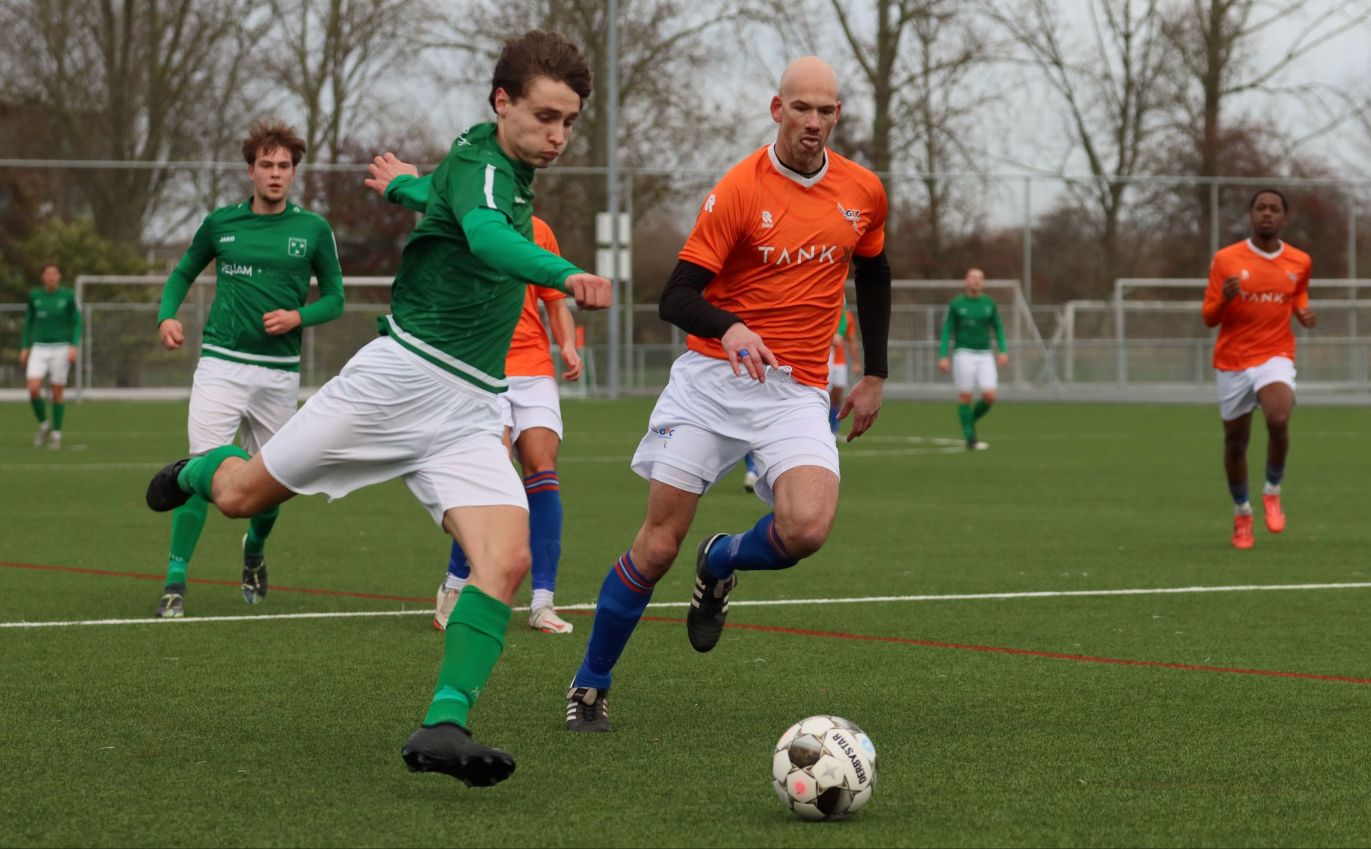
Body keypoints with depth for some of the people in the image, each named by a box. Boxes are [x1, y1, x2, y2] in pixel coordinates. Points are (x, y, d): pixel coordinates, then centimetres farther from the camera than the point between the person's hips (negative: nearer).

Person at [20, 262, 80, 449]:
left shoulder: (68, 296, -2)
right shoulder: (35, 297, 6)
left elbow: (77, 323, 0)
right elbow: (28, 322, 14)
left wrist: (74, 346, -12)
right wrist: (24, 348, 9)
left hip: (61, 348, -2)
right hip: (39, 349, 2)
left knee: (58, 392, 0)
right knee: (33, 389, -13)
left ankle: (56, 434, 12)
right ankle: (43, 424, 10)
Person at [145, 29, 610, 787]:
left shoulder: (512, 173, 12)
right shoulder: (478, 164, -15)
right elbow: (484, 236, -39)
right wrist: (567, 275, -56)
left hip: (469, 411, 7)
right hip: (401, 376, -7)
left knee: (507, 561, -17)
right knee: (238, 496, 8)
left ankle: (444, 726, -21)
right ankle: (198, 470, 44)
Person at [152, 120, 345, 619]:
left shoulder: (313, 230, 2)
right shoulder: (221, 223, 4)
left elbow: (335, 298, 8)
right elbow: (183, 273, 18)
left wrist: (298, 317, -11)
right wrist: (167, 316, 0)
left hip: (280, 371, 1)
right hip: (221, 365, -1)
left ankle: (254, 553, 42)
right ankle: (174, 582, -14)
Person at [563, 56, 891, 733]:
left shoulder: (863, 192, 4)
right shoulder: (740, 189, -9)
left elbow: (873, 275, 24)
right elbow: (676, 298, -13)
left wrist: (875, 375, 21)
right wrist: (729, 328, -33)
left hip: (797, 391, 3)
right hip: (712, 377, -2)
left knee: (807, 529, -23)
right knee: (660, 541, -5)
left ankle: (722, 561, 13)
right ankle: (590, 687, 13)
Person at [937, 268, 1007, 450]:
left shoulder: (989, 303, 6)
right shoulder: (956, 304, -1)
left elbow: (998, 328, 13)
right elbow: (947, 331, 0)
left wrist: (1003, 351, -1)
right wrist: (943, 356, -11)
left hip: (984, 355, 3)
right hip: (964, 354, -3)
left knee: (990, 396, -10)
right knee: (965, 397, -6)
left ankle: (970, 421, 18)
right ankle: (970, 439, 2)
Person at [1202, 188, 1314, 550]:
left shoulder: (1299, 262, 4)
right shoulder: (1226, 259, -3)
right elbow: (1209, 318, 0)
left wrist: (1304, 313, -2)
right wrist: (1225, 299, -23)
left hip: (1275, 356, 0)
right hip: (1232, 361, 0)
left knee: (1279, 419, -28)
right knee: (1235, 440, 7)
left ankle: (1273, 492, -3)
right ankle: (1242, 514, 29)